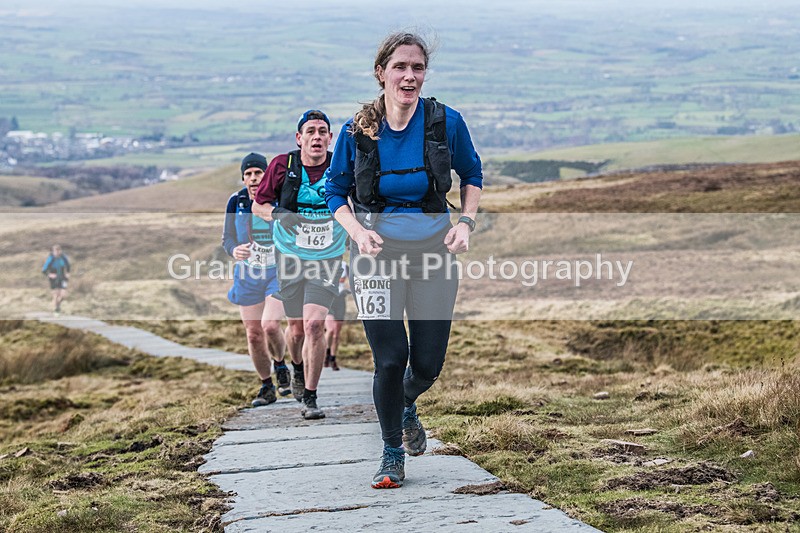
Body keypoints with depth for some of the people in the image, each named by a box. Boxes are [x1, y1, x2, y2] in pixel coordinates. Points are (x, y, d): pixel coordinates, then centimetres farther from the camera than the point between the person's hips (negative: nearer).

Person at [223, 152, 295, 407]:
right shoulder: (236, 202, -3)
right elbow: (227, 239, 0)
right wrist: (234, 250, -22)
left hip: (280, 272, -3)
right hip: (248, 275, 3)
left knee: (270, 326, -20)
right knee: (254, 335, 5)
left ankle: (280, 365, 12)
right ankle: (266, 387, 22)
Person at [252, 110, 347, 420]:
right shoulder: (283, 165, -7)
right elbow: (258, 204, 1)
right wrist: (278, 214, -19)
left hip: (327, 260, -1)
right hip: (291, 257, 1)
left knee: (314, 324, -15)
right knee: (296, 327, 11)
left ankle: (310, 398, -3)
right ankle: (298, 370, 45)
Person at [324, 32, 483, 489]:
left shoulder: (446, 122, -5)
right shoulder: (357, 130, -5)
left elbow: (472, 174, 11)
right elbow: (336, 191, 6)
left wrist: (466, 222, -5)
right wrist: (358, 232, -12)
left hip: (433, 250, 1)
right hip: (377, 251, -1)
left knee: (428, 364, 3)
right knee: (390, 358, -7)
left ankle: (407, 406, 41)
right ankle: (393, 454, 15)